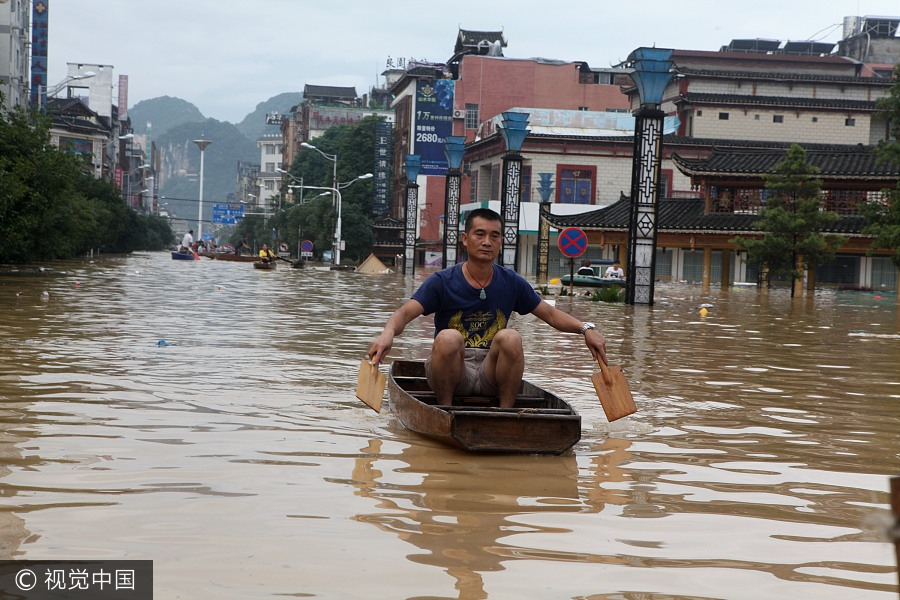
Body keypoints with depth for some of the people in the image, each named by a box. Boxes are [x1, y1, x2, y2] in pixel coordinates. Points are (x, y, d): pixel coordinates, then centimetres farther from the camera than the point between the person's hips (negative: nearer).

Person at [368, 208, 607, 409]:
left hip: (490, 374, 2)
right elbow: (405, 313, -17)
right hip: (451, 373, -2)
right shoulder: (442, 282, -5)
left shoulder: (512, 283, 6)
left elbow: (550, 314, 11)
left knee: (510, 337, -26)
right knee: (448, 337, -32)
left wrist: (585, 328, -8)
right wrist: (388, 333, -40)